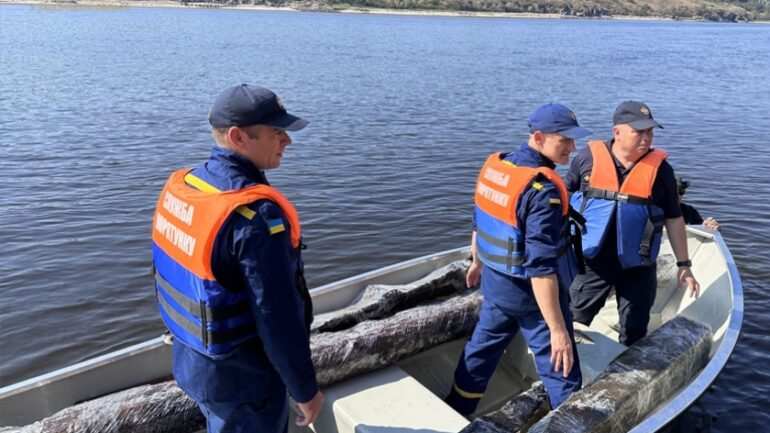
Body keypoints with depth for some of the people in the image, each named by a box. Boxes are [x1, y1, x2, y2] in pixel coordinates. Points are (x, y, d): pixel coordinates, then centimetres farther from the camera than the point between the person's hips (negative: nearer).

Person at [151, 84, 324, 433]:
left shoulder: (180, 186, -4)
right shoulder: (256, 215, -31)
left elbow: (180, 274, 7)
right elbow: (279, 320, -27)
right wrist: (305, 390, -13)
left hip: (192, 361, 8)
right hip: (243, 377, -8)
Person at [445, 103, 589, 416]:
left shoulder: (493, 166, -3)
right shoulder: (542, 189, -26)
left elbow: (480, 222, 12)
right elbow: (541, 267, -30)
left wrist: (478, 261, 28)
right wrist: (558, 329, -26)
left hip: (495, 283, 8)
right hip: (531, 295, -8)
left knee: (479, 354, 25)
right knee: (562, 373, 9)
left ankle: (453, 414, 41)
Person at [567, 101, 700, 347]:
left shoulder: (659, 167, -3)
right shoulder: (589, 158, -6)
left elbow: (674, 218, 5)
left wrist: (684, 264, 5)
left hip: (637, 266, 1)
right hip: (590, 261, -1)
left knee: (635, 333, 15)